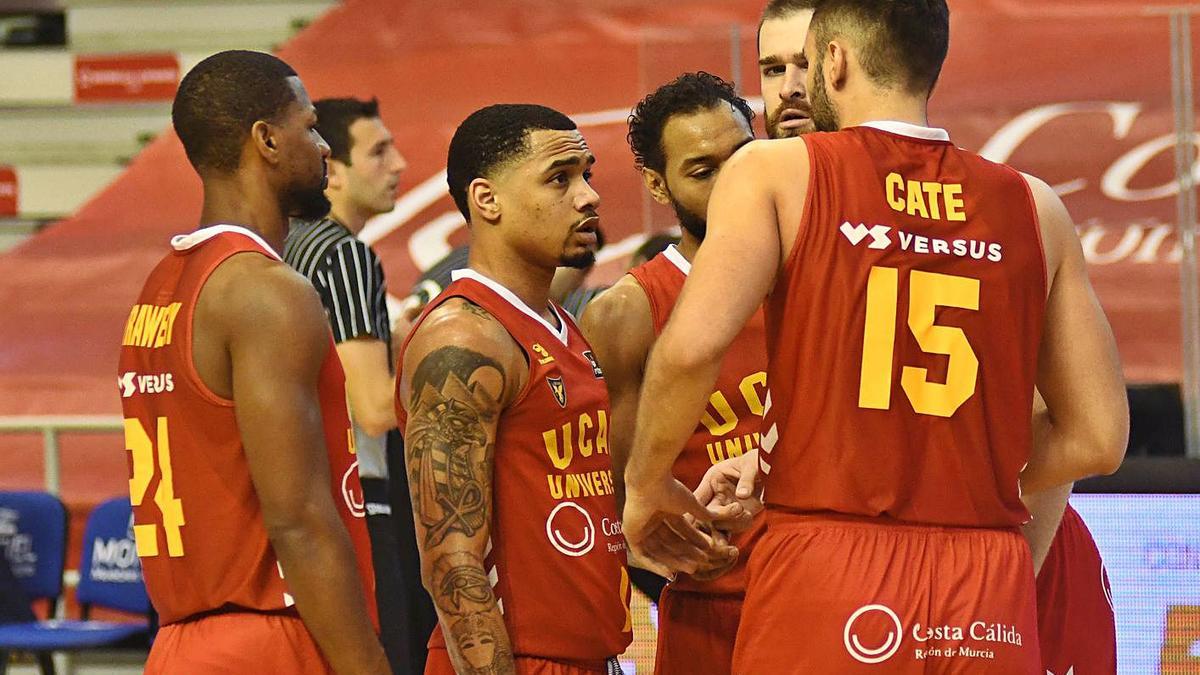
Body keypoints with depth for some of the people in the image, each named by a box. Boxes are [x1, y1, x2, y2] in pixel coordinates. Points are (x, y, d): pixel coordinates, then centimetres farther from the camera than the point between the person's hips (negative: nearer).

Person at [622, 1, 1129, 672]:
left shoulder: (775, 172, 2)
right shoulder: (1034, 206, 11)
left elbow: (691, 347, -13)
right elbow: (1098, 438, 11)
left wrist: (647, 484, 3)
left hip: (824, 572, -3)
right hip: (991, 608, 3)